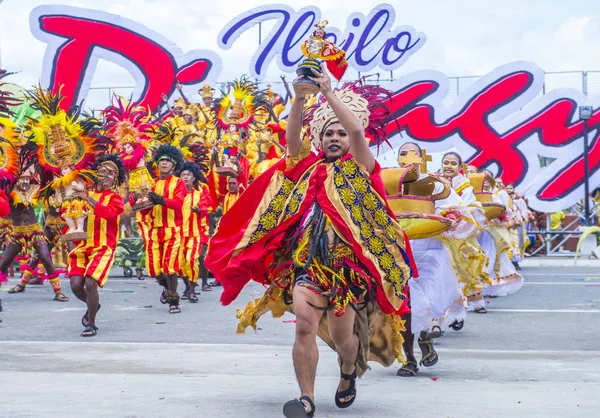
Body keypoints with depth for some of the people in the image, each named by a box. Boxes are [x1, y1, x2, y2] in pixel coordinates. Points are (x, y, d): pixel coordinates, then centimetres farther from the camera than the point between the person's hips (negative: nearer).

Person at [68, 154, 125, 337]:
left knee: (90, 283, -18)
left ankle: (91, 324, 2)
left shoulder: (115, 198, 1)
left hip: (103, 248, -4)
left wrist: (89, 199, -24)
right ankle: (92, 305, 26)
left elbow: (109, 213, -22)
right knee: (76, 284, -8)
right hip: (82, 246, 4)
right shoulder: (86, 195, 14)